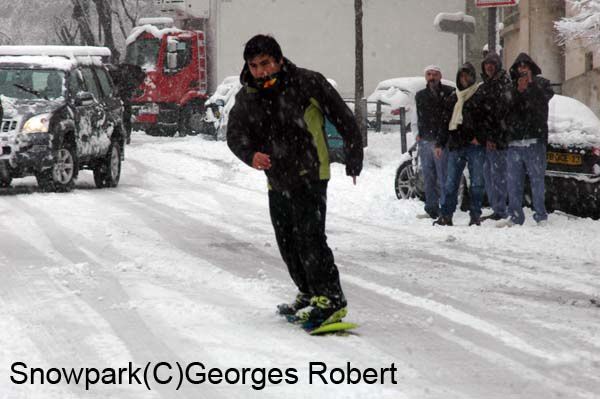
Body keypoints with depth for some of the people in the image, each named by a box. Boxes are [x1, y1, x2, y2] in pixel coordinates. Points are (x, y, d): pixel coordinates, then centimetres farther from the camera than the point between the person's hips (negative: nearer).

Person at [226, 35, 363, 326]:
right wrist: (251, 154, -30)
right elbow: (235, 134, -7)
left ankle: (331, 300, -19)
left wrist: (354, 160, 0)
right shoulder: (246, 98, 3)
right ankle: (309, 294, 30)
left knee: (309, 236, -19)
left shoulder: (306, 83, -11)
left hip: (310, 174, -7)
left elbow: (343, 118, -4)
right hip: (277, 179, 7)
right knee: (287, 242, 13)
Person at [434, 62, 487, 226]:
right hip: (456, 145, 4)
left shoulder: (480, 95, 2)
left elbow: (487, 119, -1)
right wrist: (441, 143, 13)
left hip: (475, 146, -4)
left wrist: (479, 137, -11)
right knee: (451, 182, 0)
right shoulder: (453, 98, 16)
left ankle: (475, 216, 4)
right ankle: (446, 216, 3)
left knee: (476, 182, -1)